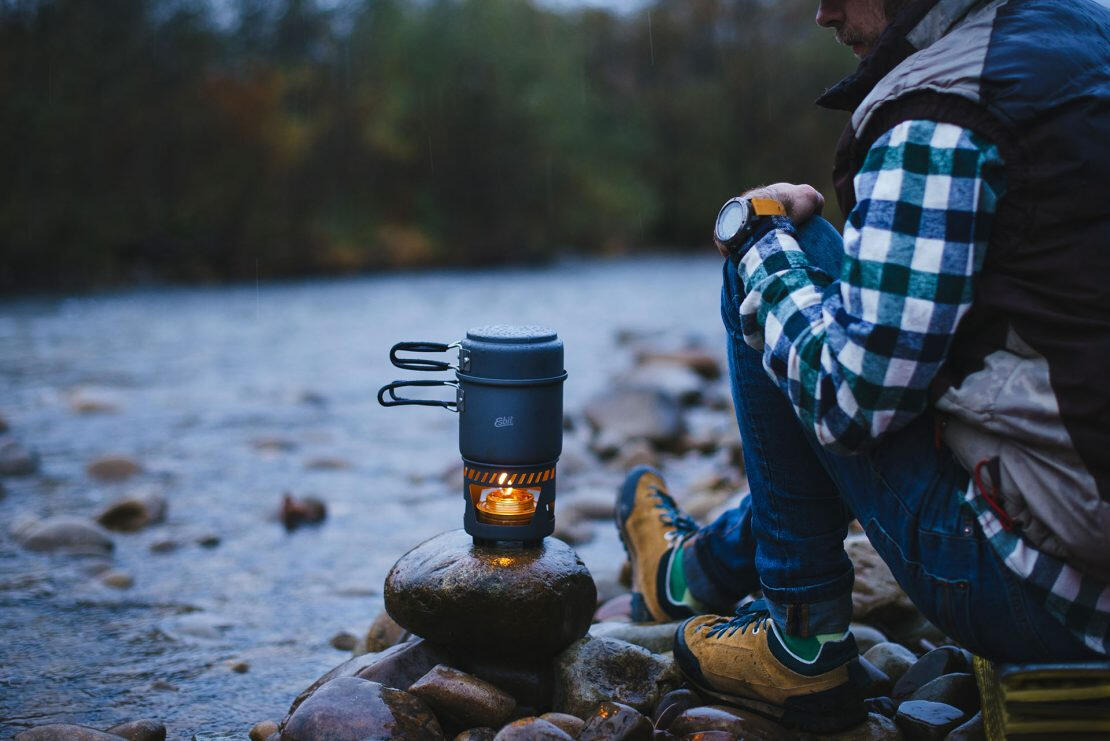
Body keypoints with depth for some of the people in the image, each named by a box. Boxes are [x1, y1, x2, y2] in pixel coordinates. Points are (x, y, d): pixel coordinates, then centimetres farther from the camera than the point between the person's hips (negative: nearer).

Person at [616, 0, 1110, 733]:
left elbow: (853, 397, -17)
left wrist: (758, 237, -1)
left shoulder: (942, 116, -16)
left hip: (1035, 582, -9)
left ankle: (807, 646, 11)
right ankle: (704, 568, 43)